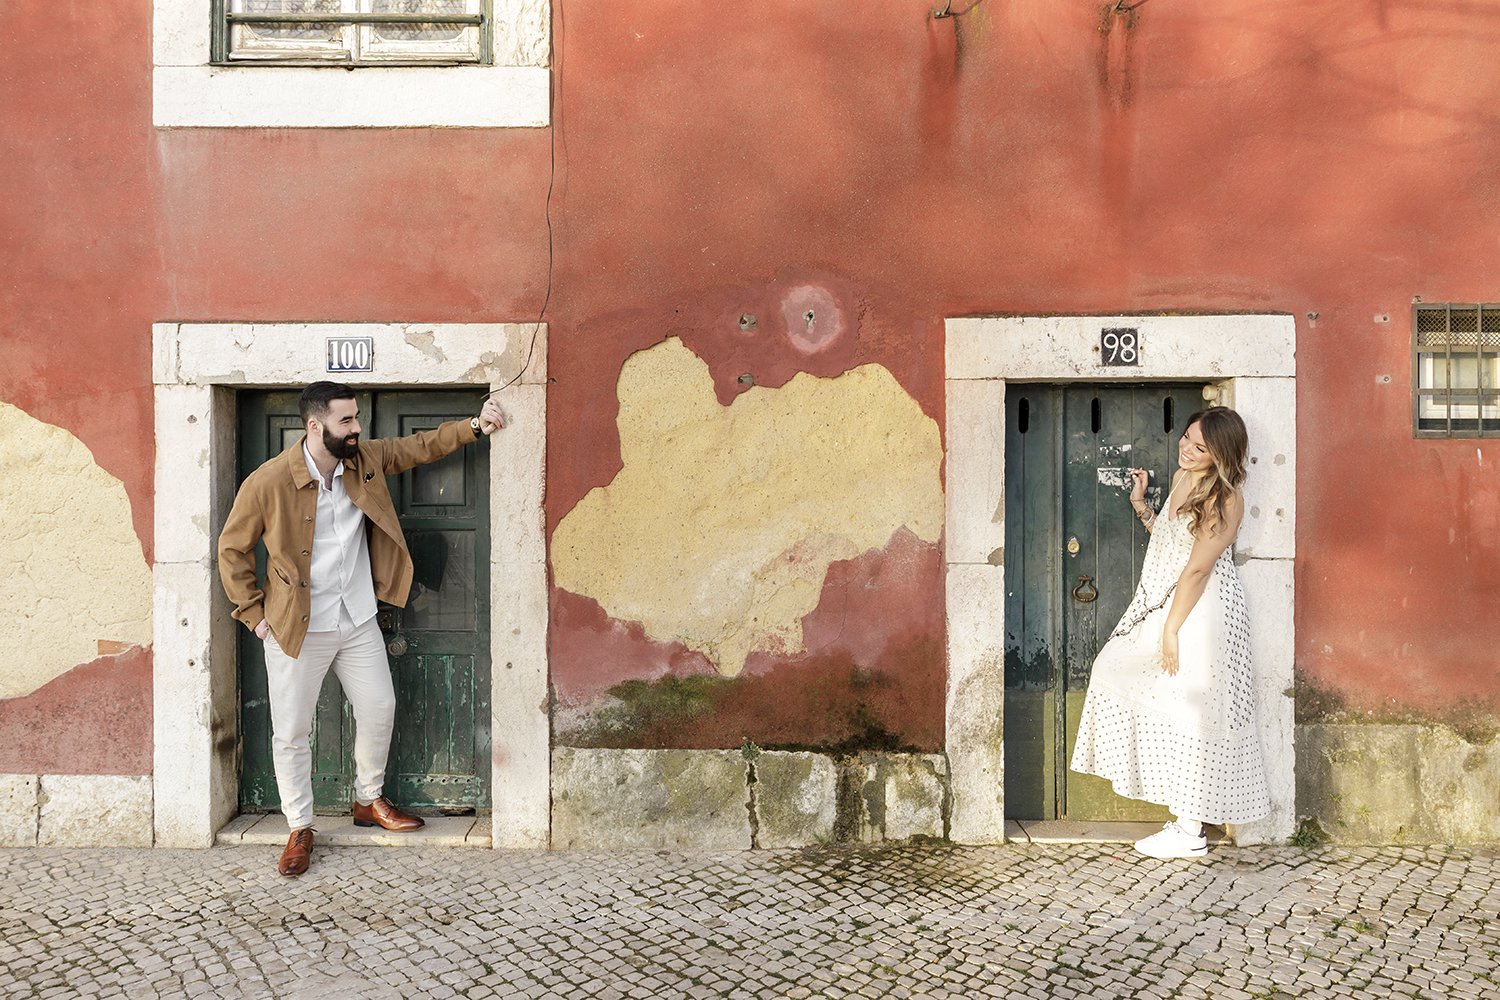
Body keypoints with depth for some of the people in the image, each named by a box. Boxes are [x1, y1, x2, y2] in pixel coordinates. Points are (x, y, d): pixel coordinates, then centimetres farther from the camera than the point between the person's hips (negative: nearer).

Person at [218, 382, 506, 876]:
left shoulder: (366, 460, -5)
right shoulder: (267, 483, -18)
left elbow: (421, 445, 6)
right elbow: (232, 549, -7)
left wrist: (474, 426, -9)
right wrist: (254, 613, -6)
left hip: (358, 621, 5)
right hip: (297, 629, -5)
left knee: (379, 710, 13)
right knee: (291, 732, 3)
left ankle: (369, 801, 36)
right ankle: (300, 829, 20)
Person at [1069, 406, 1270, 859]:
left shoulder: (1225, 499, -18)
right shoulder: (1181, 478, 8)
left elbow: (1197, 568, -20)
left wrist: (1171, 630, -20)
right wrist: (1139, 504, 9)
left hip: (1202, 612, -9)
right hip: (1168, 601, 9)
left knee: (1186, 710, -4)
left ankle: (1190, 833, 6)